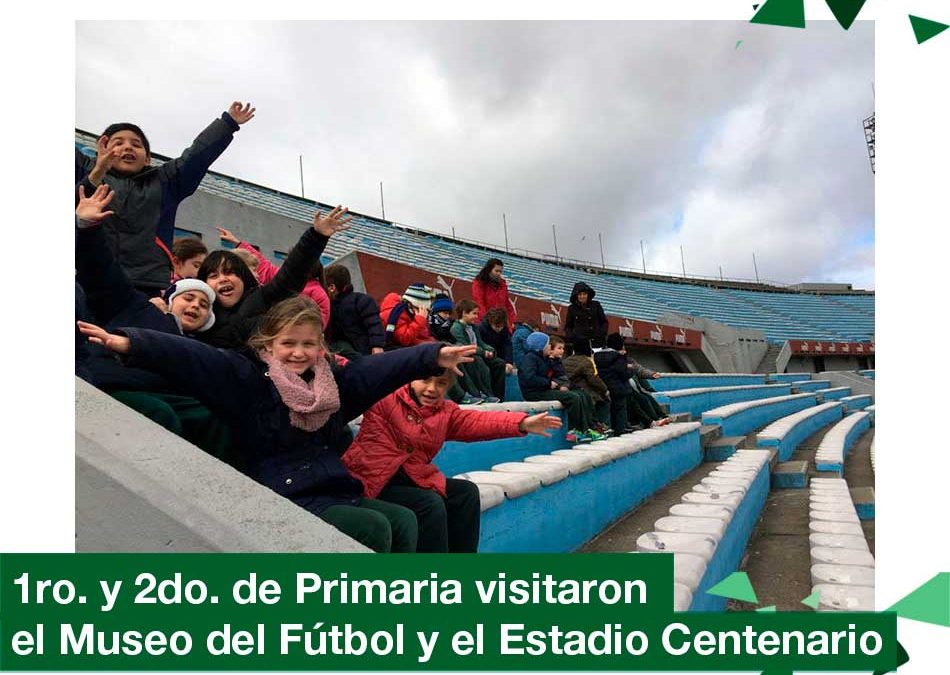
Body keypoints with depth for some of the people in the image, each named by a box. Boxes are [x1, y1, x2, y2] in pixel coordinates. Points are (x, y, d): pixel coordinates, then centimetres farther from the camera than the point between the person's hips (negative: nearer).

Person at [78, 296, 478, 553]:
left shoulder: (333, 381, 11)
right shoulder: (248, 377, -3)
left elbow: (383, 368, 3)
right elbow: (192, 358, -16)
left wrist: (434, 356, -5)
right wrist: (130, 344, -30)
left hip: (337, 493, 6)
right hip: (286, 501, -6)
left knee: (403, 520, -12)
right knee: (375, 528, -23)